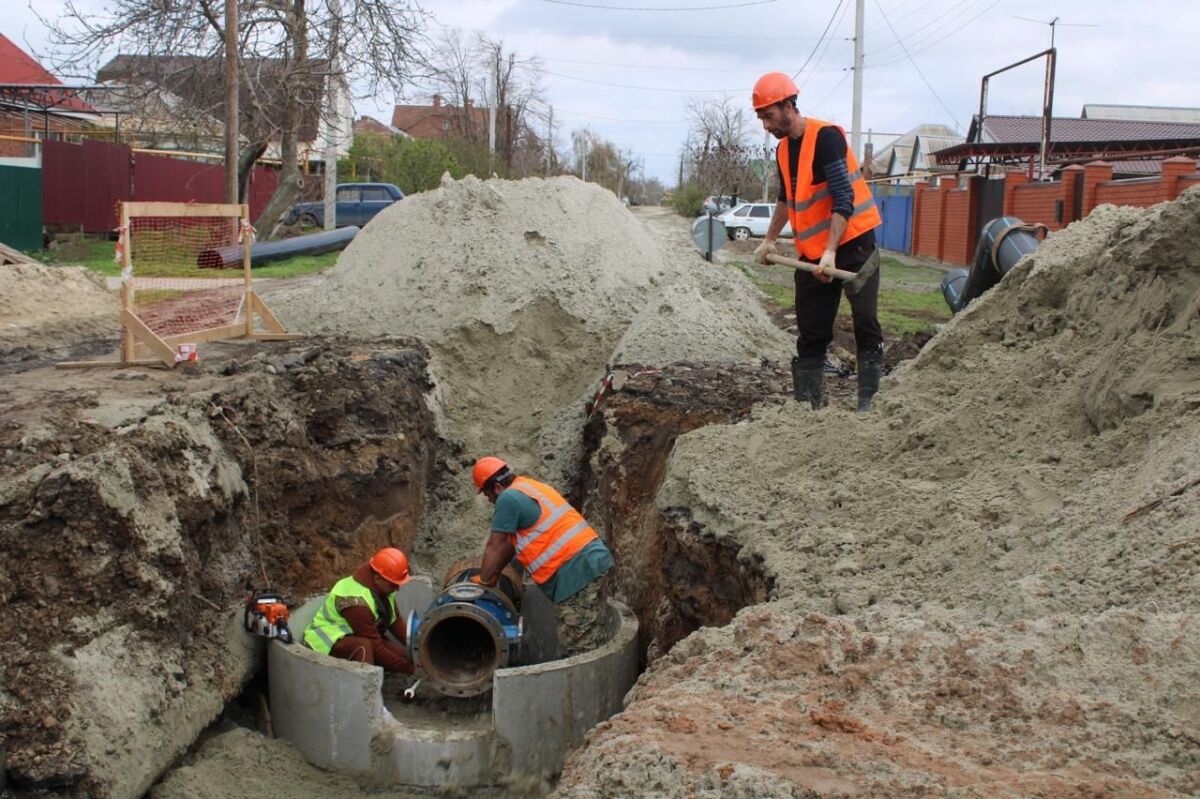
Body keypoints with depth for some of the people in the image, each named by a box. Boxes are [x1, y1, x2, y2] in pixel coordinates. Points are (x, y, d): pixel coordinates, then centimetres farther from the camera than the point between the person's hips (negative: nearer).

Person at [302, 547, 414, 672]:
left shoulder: (382, 587, -7)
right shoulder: (357, 600, -33)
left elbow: (396, 622, 2)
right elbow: (374, 647, -30)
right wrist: (406, 667, -25)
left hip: (357, 637, 9)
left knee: (402, 656, -7)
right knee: (363, 647, -38)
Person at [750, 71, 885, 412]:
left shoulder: (825, 137, -15)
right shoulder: (783, 149, 9)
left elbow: (844, 200, -21)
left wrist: (830, 252, -27)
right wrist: (769, 240, 26)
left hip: (852, 243, -7)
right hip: (813, 253, 7)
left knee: (866, 326, -6)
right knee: (810, 334, 5)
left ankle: (868, 402, -2)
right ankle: (806, 404, 8)